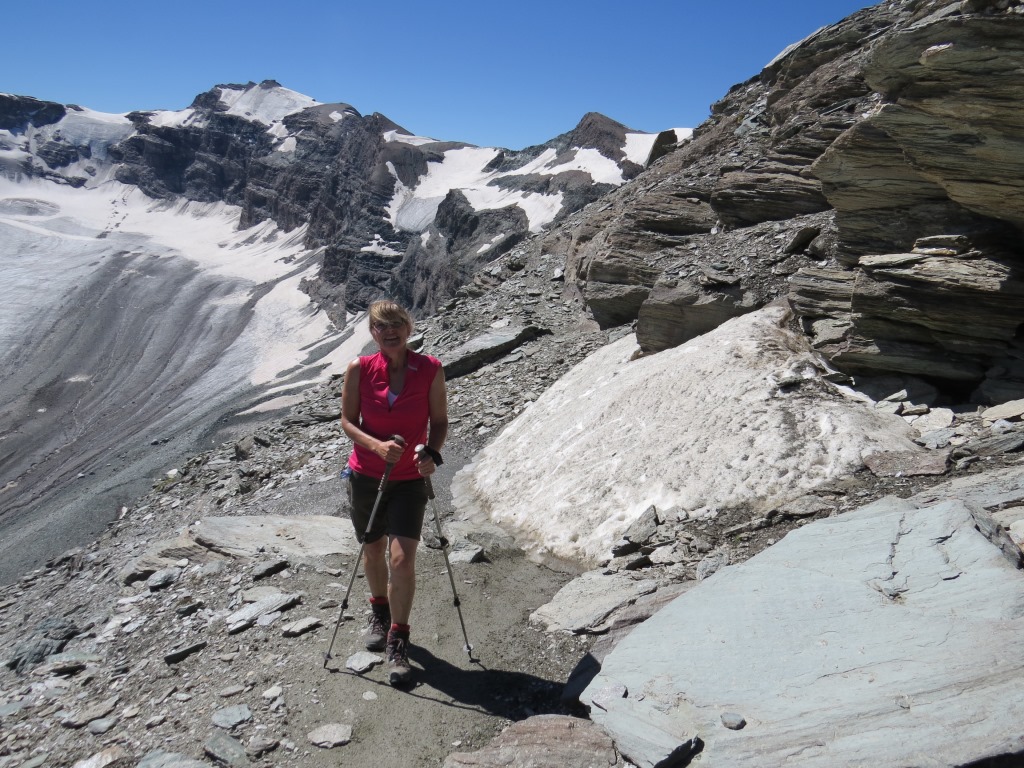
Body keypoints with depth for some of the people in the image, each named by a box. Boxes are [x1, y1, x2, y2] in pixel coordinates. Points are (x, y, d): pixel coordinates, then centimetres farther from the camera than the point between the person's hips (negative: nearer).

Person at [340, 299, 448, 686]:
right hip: (365, 475, 2)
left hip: (409, 480, -2)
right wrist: (378, 445, -20)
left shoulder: (430, 369, -10)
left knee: (402, 557, -11)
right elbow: (347, 421, -3)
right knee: (373, 551, 18)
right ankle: (379, 613, 47)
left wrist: (432, 453, -21)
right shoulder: (359, 369, -9)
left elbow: (440, 421, -2)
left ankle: (398, 642, 8)